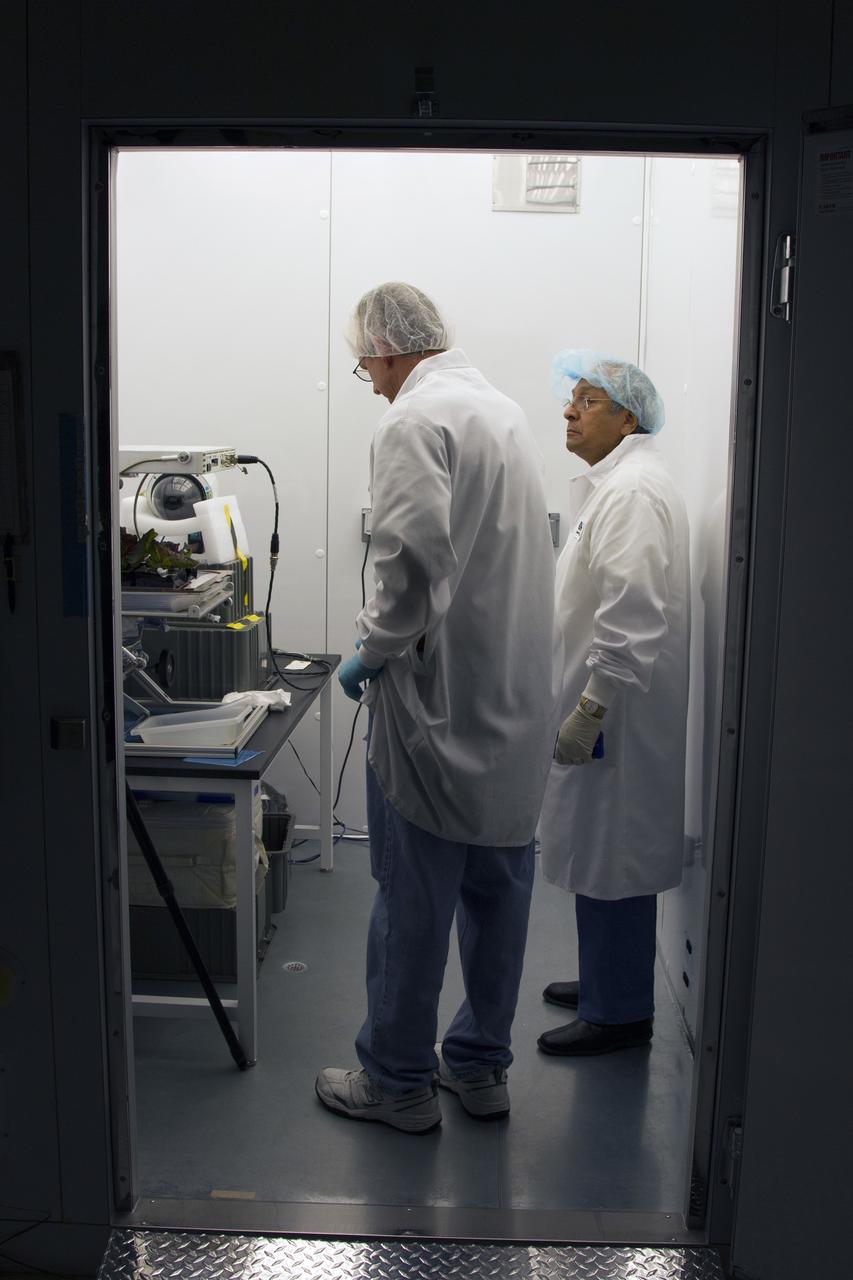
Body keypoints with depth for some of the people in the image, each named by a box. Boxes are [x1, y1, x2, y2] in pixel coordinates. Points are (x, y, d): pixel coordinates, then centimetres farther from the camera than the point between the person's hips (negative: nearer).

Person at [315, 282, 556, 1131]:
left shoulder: (415, 422, -14)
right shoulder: (505, 411, 14)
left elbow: (413, 561, -25)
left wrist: (371, 649, -10)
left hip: (438, 704, -9)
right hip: (513, 706, 9)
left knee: (413, 900, 4)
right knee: (497, 889, 15)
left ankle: (397, 1079, 19)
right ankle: (480, 1065, 29)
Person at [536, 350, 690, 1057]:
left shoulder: (634, 491, -18)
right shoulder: (614, 482, 17)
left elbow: (633, 616, -26)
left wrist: (589, 711, -23)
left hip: (618, 713, -11)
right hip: (602, 705, 11)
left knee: (612, 862, -1)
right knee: (602, 857, 19)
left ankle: (619, 1013, 11)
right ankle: (605, 980, 32)